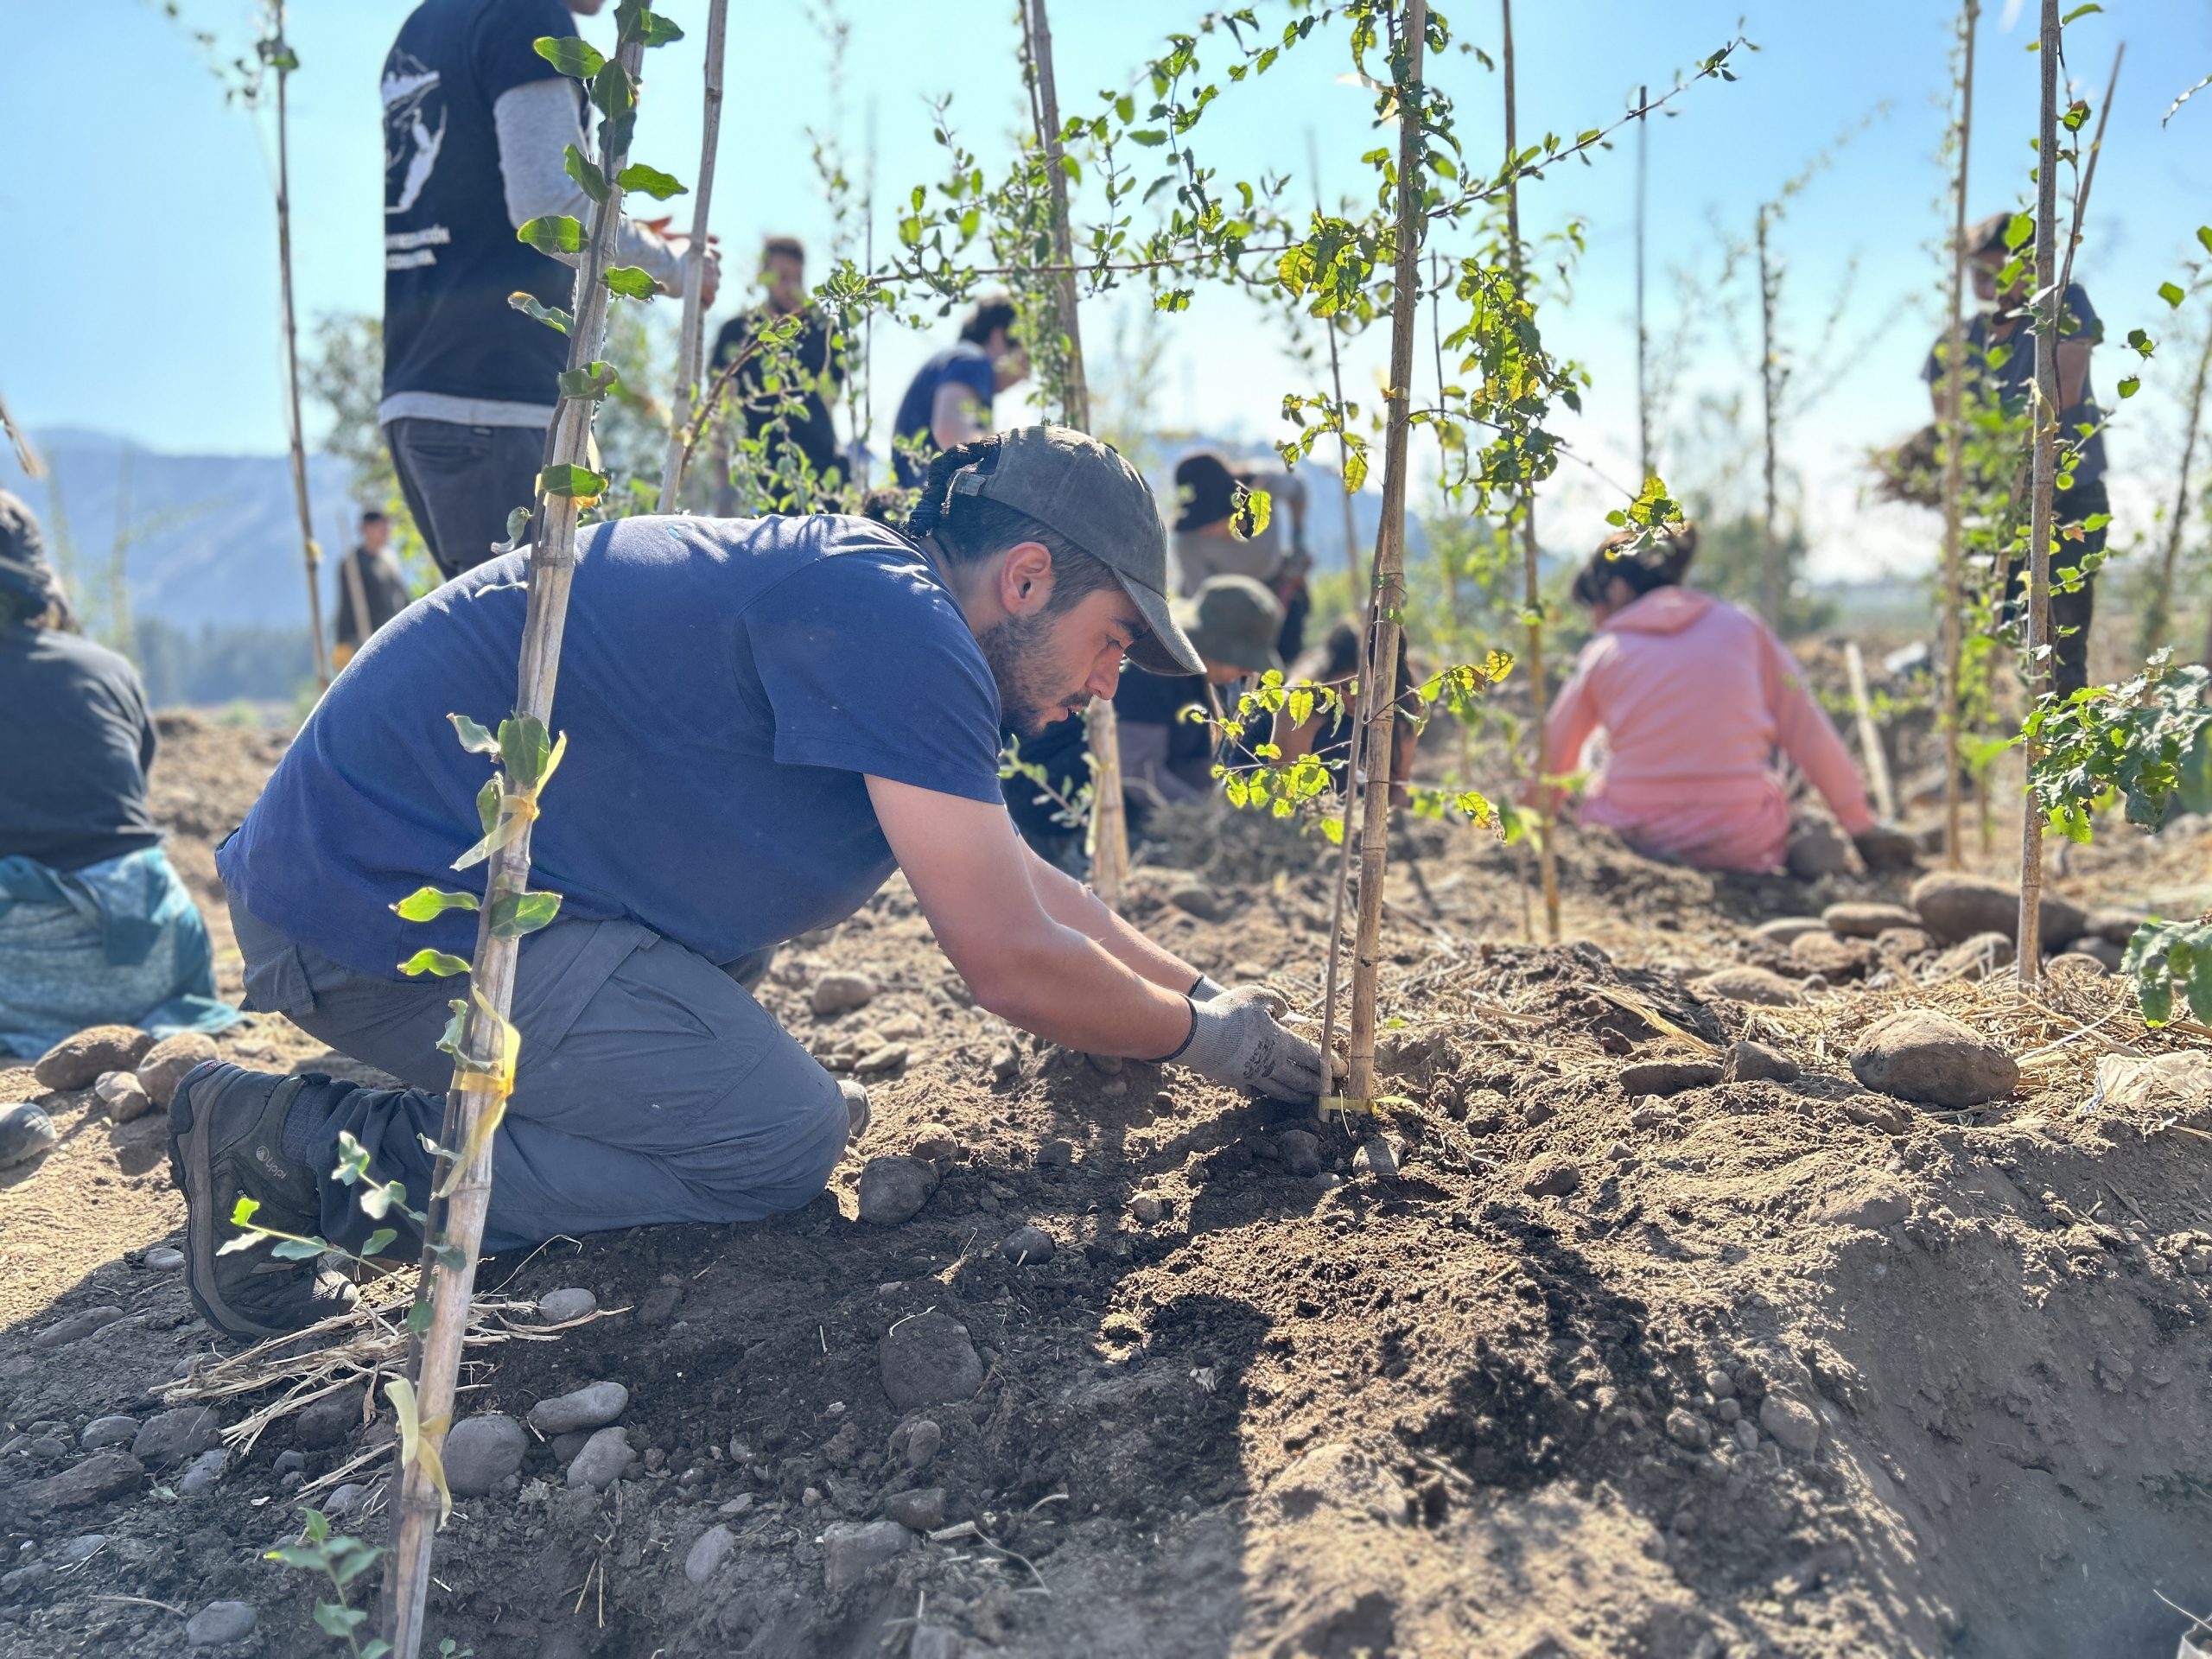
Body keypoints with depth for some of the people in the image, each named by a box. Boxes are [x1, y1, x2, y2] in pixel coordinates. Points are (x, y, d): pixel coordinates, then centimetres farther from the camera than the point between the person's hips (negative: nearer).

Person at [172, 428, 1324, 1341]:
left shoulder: (869, 601, 14)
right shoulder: (895, 621, -18)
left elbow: (1020, 883, 23)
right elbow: (1013, 964, -18)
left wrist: (1203, 990, 21)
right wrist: (1204, 1034, -1)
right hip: (391, 909, -11)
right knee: (783, 1140, -11)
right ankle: (315, 1150, -8)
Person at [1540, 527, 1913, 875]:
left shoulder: (1603, 652, 3)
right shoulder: (1740, 628, 6)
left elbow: (1553, 762, 8)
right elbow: (1808, 733, 6)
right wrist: (1863, 827, 13)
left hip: (1635, 841, -2)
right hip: (1742, 847, 2)